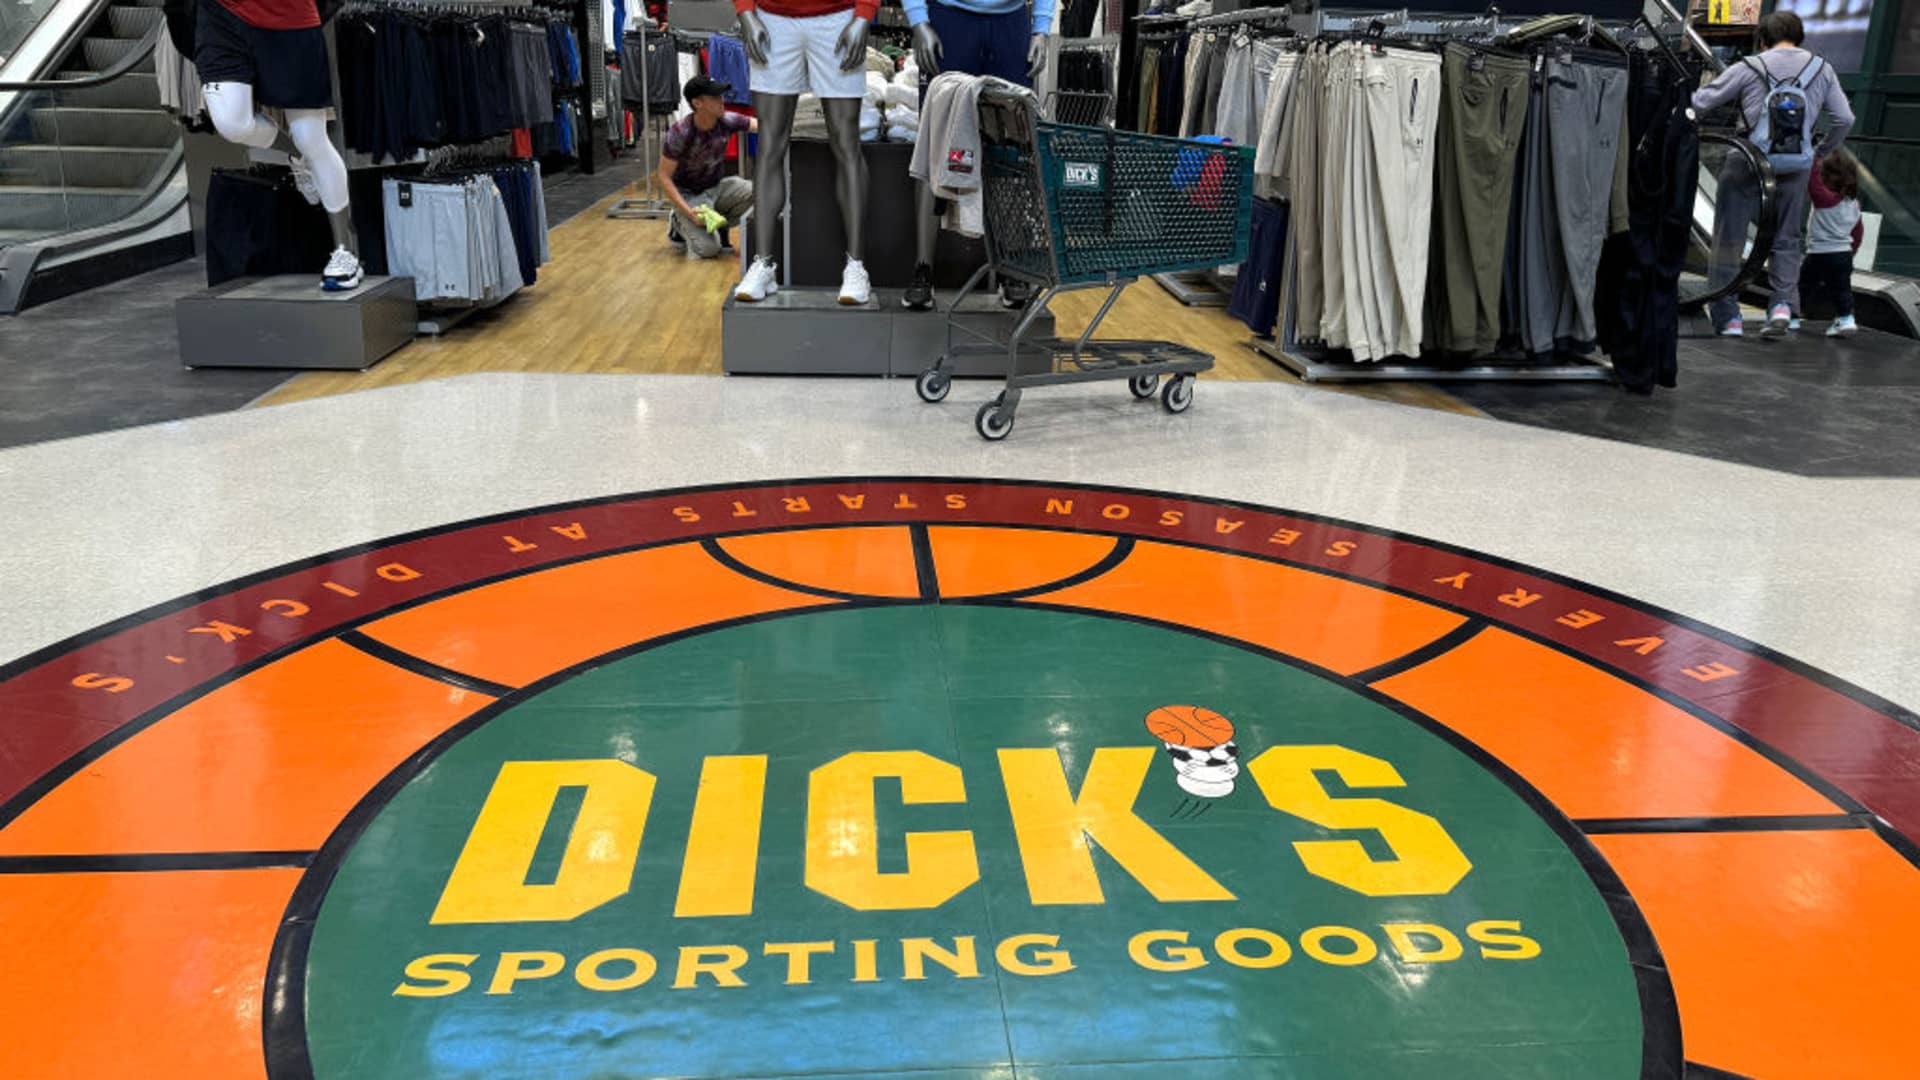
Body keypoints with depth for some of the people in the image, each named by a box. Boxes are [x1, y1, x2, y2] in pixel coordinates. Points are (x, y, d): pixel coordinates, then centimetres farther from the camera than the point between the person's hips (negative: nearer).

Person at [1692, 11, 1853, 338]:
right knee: (1787, 240, 17)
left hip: (1745, 165, -3)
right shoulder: (1822, 69, 9)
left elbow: (1699, 102, -3)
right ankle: (1783, 304, 1)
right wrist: (1821, 153, 23)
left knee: (1728, 240, 7)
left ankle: (1728, 316, 5)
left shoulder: (1750, 68, -1)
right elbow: (1844, 119, 8)